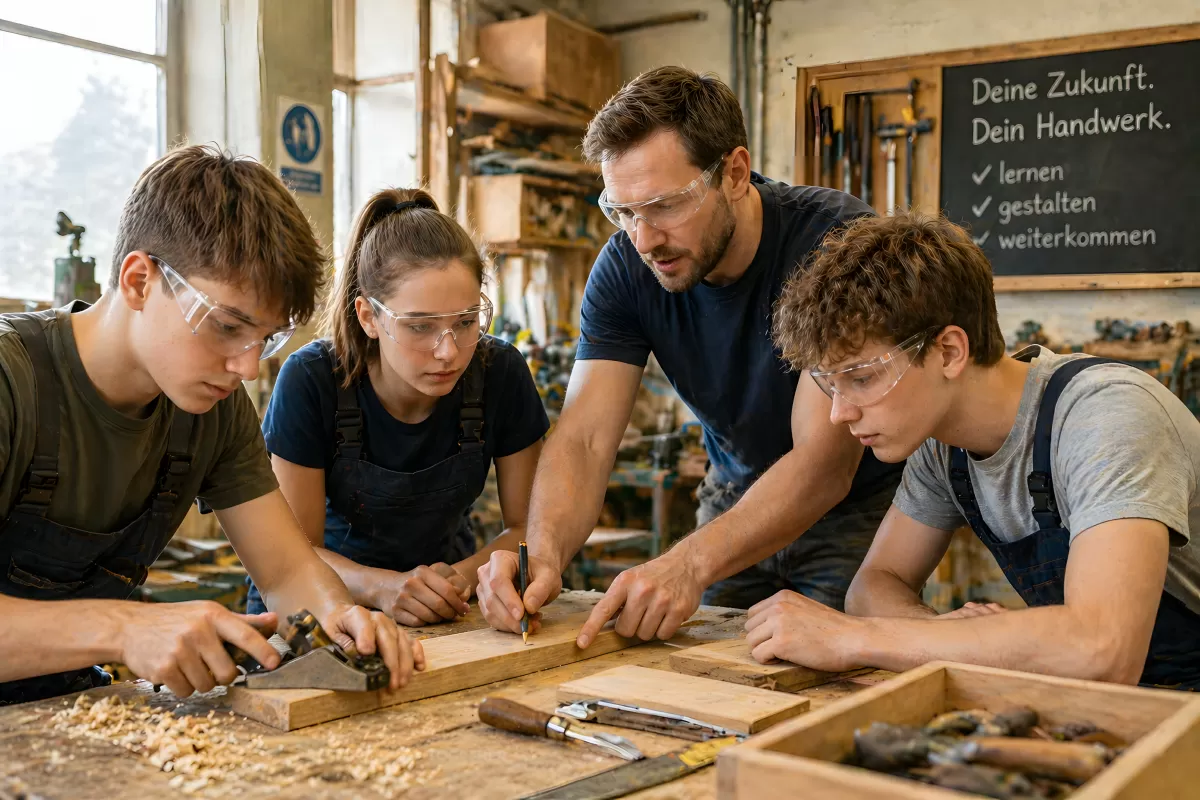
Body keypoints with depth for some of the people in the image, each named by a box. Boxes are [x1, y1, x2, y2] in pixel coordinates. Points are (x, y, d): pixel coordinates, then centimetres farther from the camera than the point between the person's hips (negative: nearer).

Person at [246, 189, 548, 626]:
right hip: (332, 601, -1)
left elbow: (527, 526, -5)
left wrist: (464, 576, -24)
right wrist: (381, 586, -32)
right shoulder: (310, 381, -20)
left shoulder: (500, 372, -14)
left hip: (447, 612, 2)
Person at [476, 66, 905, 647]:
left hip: (858, 507, -3)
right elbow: (584, 437, -20)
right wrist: (544, 553, -41)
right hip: (738, 499, 4)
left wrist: (690, 564, -47)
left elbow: (825, 462, -34)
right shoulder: (625, 267, -15)